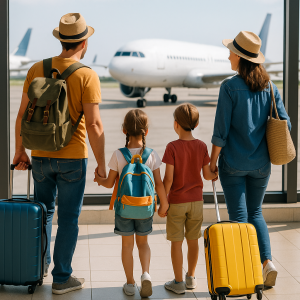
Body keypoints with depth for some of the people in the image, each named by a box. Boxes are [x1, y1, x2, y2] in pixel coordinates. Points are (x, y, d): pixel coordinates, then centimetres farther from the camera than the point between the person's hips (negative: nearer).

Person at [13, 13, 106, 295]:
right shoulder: (87, 76, -13)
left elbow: (22, 115, 2)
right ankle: (61, 278, 12)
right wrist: (101, 165, -8)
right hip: (73, 158, -4)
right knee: (68, 218, 6)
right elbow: (94, 125, -17)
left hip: (40, 156, 4)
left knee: (44, 211, 22)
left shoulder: (37, 69, -1)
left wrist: (19, 150, 13)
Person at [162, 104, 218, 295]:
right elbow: (207, 175, 0)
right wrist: (216, 175, 23)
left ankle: (178, 282, 8)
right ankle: (191, 277, 27)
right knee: (193, 240, 15)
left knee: (176, 242, 4)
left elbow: (169, 178, -15)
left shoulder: (172, 147, -14)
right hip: (196, 200, 4)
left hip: (177, 202, -4)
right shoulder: (201, 146, -3)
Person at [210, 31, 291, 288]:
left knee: (239, 216, 3)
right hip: (261, 163, 4)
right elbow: (285, 124, 3)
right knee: (256, 212, 18)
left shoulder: (230, 87, -11)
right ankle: (267, 261, 2)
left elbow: (221, 129, -12)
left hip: (234, 163, -4)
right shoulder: (269, 87, 2)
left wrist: (213, 160, -4)